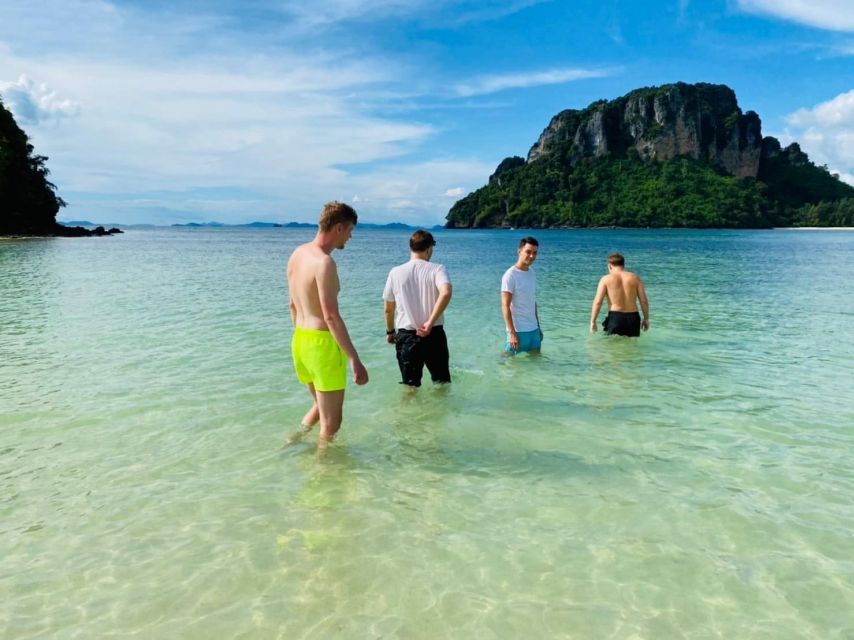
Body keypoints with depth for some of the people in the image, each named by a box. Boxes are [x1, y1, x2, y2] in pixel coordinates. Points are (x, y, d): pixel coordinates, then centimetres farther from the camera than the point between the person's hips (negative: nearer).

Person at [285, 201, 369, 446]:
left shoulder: (297, 254, 7)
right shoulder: (324, 262, -20)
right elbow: (331, 317, -24)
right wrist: (355, 360, -22)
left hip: (299, 341, 9)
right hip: (323, 344, -9)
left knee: (321, 406, 28)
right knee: (332, 421, 6)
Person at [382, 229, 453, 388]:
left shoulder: (396, 272, 1)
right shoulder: (437, 269, -6)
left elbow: (388, 309, 7)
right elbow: (446, 293, -27)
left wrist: (390, 331, 23)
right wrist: (430, 322, -21)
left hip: (406, 336, 1)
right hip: (434, 335, -1)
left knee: (410, 387, 13)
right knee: (442, 382, 19)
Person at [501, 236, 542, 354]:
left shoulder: (532, 273, 9)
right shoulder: (510, 275, -14)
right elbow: (505, 306, -17)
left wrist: (538, 327, 17)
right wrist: (512, 333, -21)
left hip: (533, 329, 7)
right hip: (518, 330, -7)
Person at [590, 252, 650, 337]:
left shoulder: (606, 279, 1)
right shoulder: (635, 278, 8)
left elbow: (597, 302, -5)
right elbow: (644, 301, 5)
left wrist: (592, 321, 1)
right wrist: (646, 318, 16)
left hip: (615, 317, -3)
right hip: (633, 318, 3)